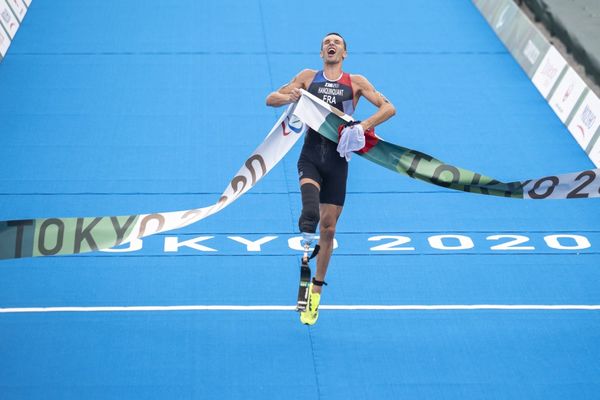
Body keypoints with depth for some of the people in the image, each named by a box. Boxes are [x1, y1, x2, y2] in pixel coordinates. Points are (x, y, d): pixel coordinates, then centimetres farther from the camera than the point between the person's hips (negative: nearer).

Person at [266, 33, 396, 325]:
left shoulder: (355, 82, 6)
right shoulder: (308, 77, 9)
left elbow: (389, 108, -1)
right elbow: (270, 99, 8)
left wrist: (363, 125, -19)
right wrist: (289, 97, -15)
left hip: (337, 160, 0)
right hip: (311, 155, 0)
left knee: (328, 228, 6)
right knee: (310, 212, -35)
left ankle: (316, 292, 18)